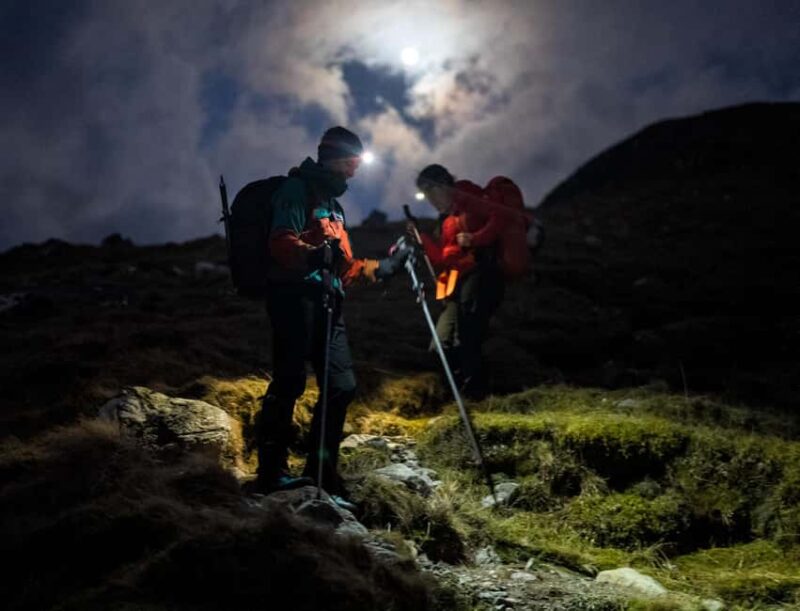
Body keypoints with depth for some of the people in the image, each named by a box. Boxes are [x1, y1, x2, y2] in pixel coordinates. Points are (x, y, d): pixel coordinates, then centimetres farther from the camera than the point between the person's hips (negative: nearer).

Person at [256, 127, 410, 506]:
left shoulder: (332, 201, 27)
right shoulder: (298, 189, -1)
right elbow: (281, 242, -17)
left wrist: (382, 268, 25)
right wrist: (313, 255, -34)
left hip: (326, 303, 9)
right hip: (296, 296, -9)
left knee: (342, 386, 3)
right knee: (290, 382, -13)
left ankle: (320, 477, 9)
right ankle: (272, 471, -8)